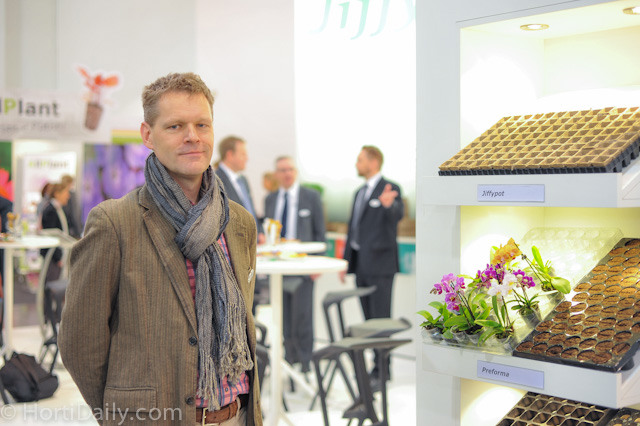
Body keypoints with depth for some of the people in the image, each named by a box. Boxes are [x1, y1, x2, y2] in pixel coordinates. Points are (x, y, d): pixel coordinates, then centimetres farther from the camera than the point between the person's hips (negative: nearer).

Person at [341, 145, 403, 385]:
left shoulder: (389, 188, -8)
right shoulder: (360, 192, 18)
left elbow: (398, 214, -28)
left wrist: (388, 204, -51)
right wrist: (347, 261, 20)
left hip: (380, 265, -8)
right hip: (361, 264, 8)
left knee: (381, 318, -5)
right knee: (370, 319, 11)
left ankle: (383, 368, 2)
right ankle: (379, 365, 19)